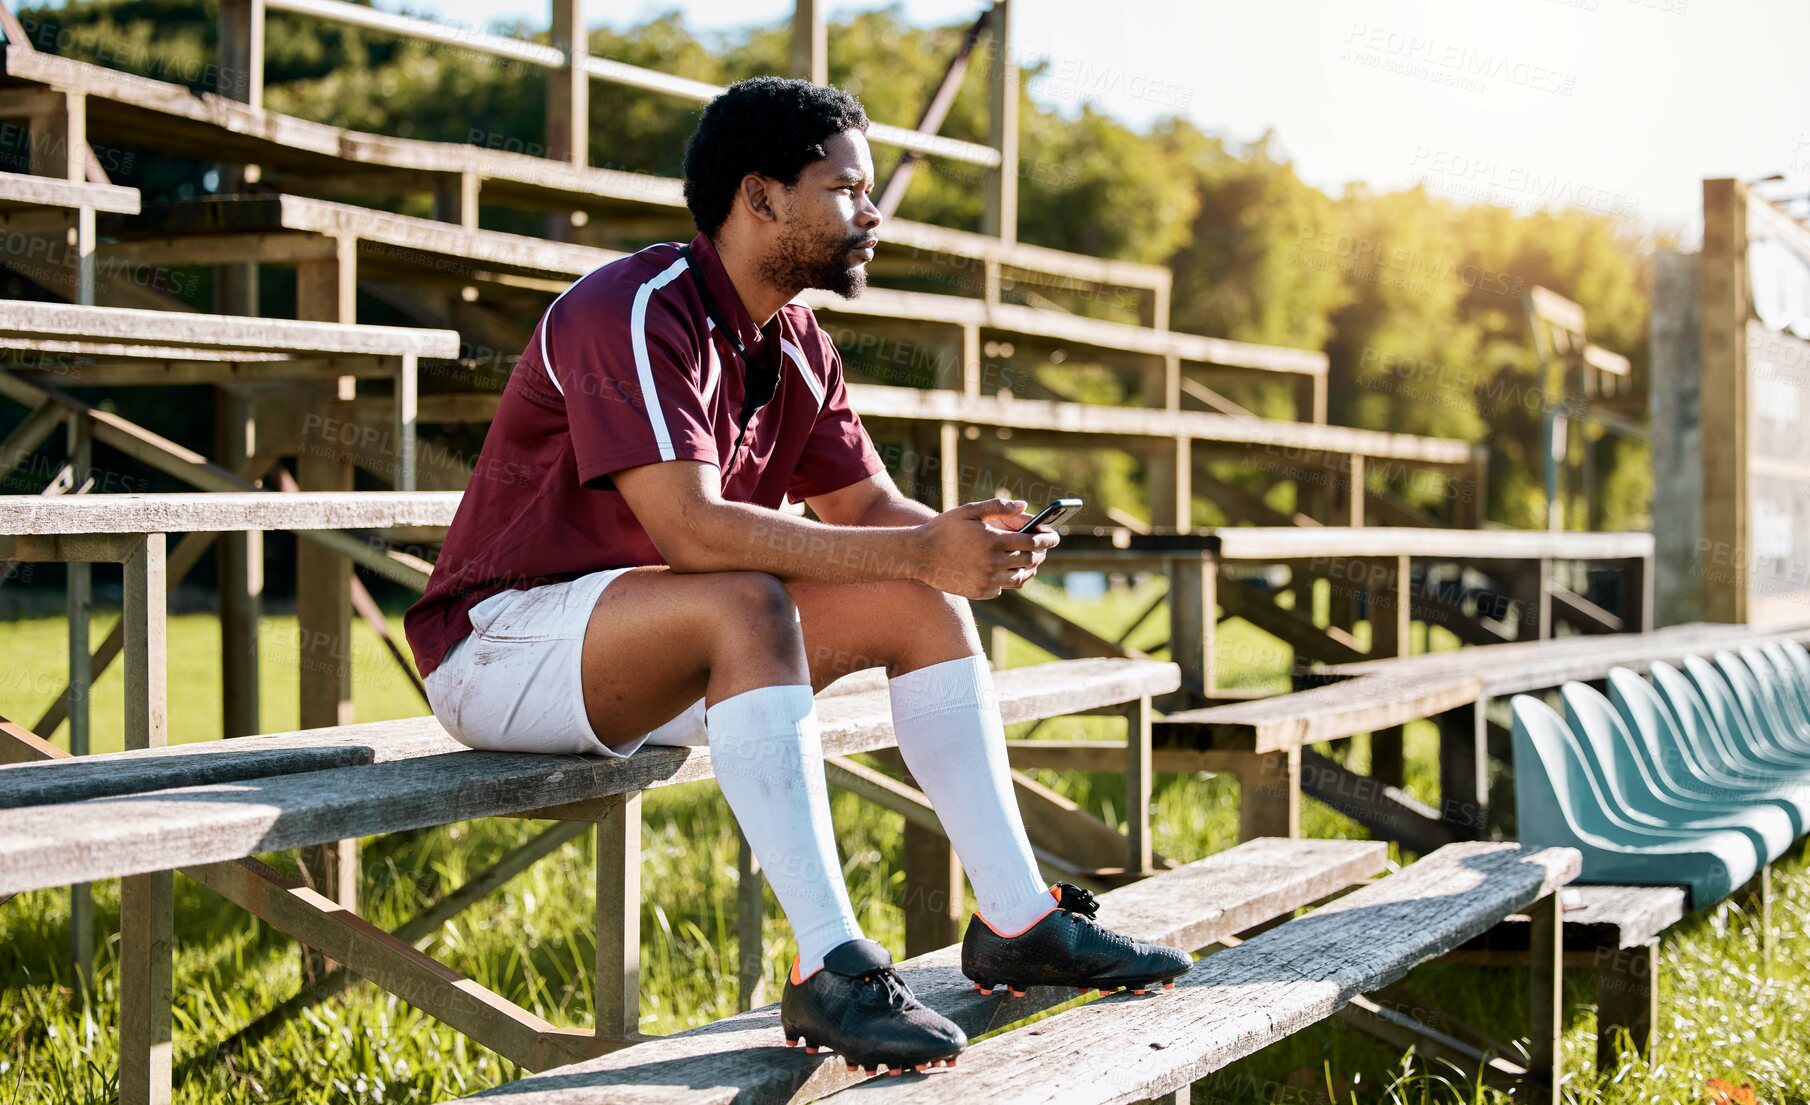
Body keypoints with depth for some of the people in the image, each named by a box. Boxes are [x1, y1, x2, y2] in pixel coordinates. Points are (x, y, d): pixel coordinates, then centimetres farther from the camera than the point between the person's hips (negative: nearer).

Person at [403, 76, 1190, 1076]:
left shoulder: (796, 348, 7)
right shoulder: (636, 316, -22)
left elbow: (872, 507, 6)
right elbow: (692, 527, -32)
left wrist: (970, 541, -17)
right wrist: (917, 551, -34)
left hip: (672, 654, 9)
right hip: (500, 645, -9)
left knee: (922, 603, -2)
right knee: (748, 606, -36)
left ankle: (1016, 919, -3)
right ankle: (829, 966, -37)